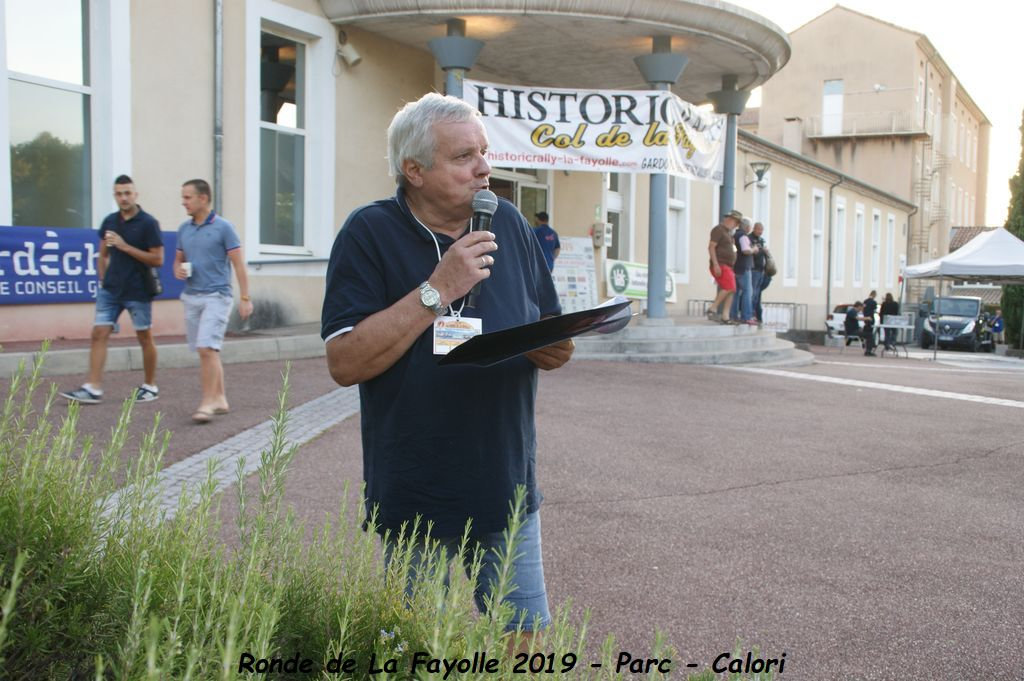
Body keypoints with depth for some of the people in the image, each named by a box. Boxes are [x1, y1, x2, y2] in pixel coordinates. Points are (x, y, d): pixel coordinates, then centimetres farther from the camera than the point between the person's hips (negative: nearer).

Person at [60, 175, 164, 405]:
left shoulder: (148, 223, -9)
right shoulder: (110, 221, 8)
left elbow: (158, 259, -14)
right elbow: (103, 255, 19)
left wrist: (125, 246, -17)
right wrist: (103, 278, 9)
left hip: (138, 291, -5)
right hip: (110, 289, 5)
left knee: (144, 338, 6)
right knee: (98, 334, -4)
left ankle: (150, 386, 20)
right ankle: (93, 388, -4)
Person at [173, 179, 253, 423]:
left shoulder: (223, 227, -6)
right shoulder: (184, 229, 11)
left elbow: (239, 264, -6)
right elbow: (178, 260, 21)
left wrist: (245, 298, -10)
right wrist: (178, 270, -3)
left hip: (216, 296, -6)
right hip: (191, 297, 6)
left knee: (207, 348, -15)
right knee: (207, 351, 11)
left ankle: (207, 403, -11)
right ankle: (220, 399, 21)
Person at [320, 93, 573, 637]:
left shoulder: (509, 224, 5)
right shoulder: (369, 234, -9)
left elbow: (551, 334, 12)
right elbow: (345, 362, -18)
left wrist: (554, 349, -12)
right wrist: (437, 291, -22)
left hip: (508, 487, 4)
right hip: (415, 499, -3)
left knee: (526, 639, 14)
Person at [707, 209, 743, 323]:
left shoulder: (728, 232, 24)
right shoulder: (718, 229, -5)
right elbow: (711, 247, -14)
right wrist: (715, 264, -22)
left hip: (728, 266, 10)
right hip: (720, 265, -10)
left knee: (731, 290, 0)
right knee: (729, 288, -21)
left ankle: (725, 317, -3)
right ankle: (712, 309, -15)